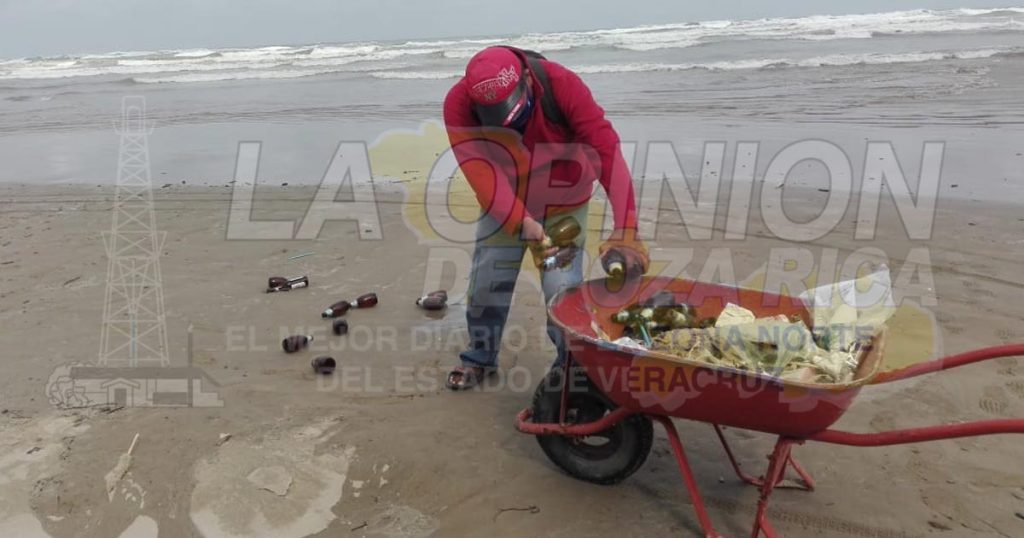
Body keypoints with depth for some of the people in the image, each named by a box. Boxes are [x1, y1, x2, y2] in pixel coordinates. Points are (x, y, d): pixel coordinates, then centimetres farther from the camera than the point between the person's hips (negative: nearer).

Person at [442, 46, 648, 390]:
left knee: (563, 290, -9)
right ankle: (480, 358, 29)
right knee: (485, 283, 4)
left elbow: (607, 151, -36)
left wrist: (626, 229, -45)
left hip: (563, 206, -2)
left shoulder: (562, 85, -31)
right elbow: (481, 171, -32)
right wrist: (521, 223, -45)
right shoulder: (459, 103, -25)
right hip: (502, 206, 2)